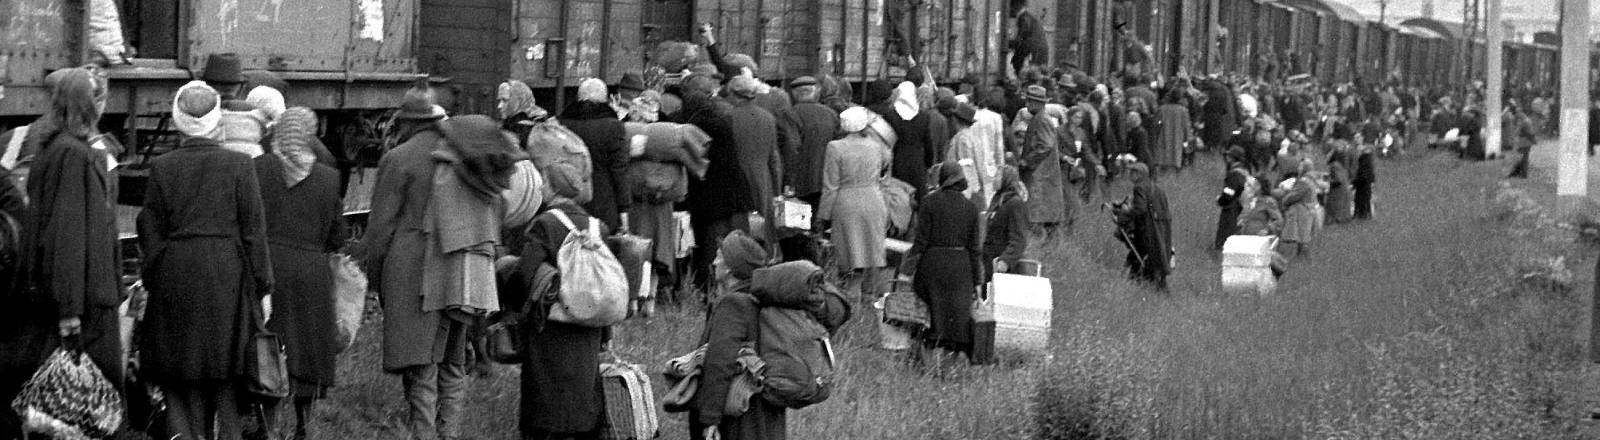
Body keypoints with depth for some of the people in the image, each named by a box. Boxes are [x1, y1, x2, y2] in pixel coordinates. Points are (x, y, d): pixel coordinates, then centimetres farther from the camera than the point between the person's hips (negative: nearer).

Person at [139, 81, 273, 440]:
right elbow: (254, 230, -4)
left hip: (175, 279, 1)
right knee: (225, 381, 8)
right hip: (227, 277, -1)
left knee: (181, 381, 9)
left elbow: (150, 232, 3)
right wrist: (262, 286, 2)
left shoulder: (162, 168, -1)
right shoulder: (238, 165, -5)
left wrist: (154, 282, 12)